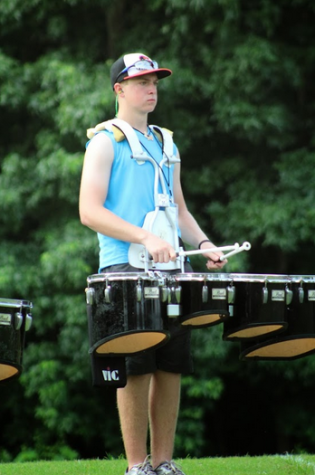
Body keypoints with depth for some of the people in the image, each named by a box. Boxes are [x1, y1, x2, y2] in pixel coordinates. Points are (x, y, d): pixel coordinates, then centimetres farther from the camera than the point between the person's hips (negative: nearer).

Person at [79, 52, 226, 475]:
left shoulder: (165, 144, 21)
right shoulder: (106, 142, 0)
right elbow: (90, 211, -10)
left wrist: (202, 243, 6)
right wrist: (145, 238, -19)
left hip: (172, 268, 6)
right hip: (126, 269, -6)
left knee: (172, 366, 4)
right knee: (136, 367, -8)